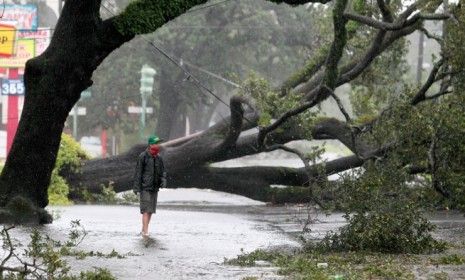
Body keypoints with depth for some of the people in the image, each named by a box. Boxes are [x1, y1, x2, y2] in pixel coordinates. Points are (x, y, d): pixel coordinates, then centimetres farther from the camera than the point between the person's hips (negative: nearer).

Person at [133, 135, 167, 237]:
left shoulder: (158, 158, 8)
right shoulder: (143, 157, -9)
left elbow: (162, 171, 14)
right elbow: (138, 172, -8)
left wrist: (163, 180, -6)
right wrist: (136, 187, -11)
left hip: (154, 188, 6)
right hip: (145, 187, -6)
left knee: (151, 210, 9)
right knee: (146, 210, -13)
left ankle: (143, 230, 18)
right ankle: (145, 232, -16)